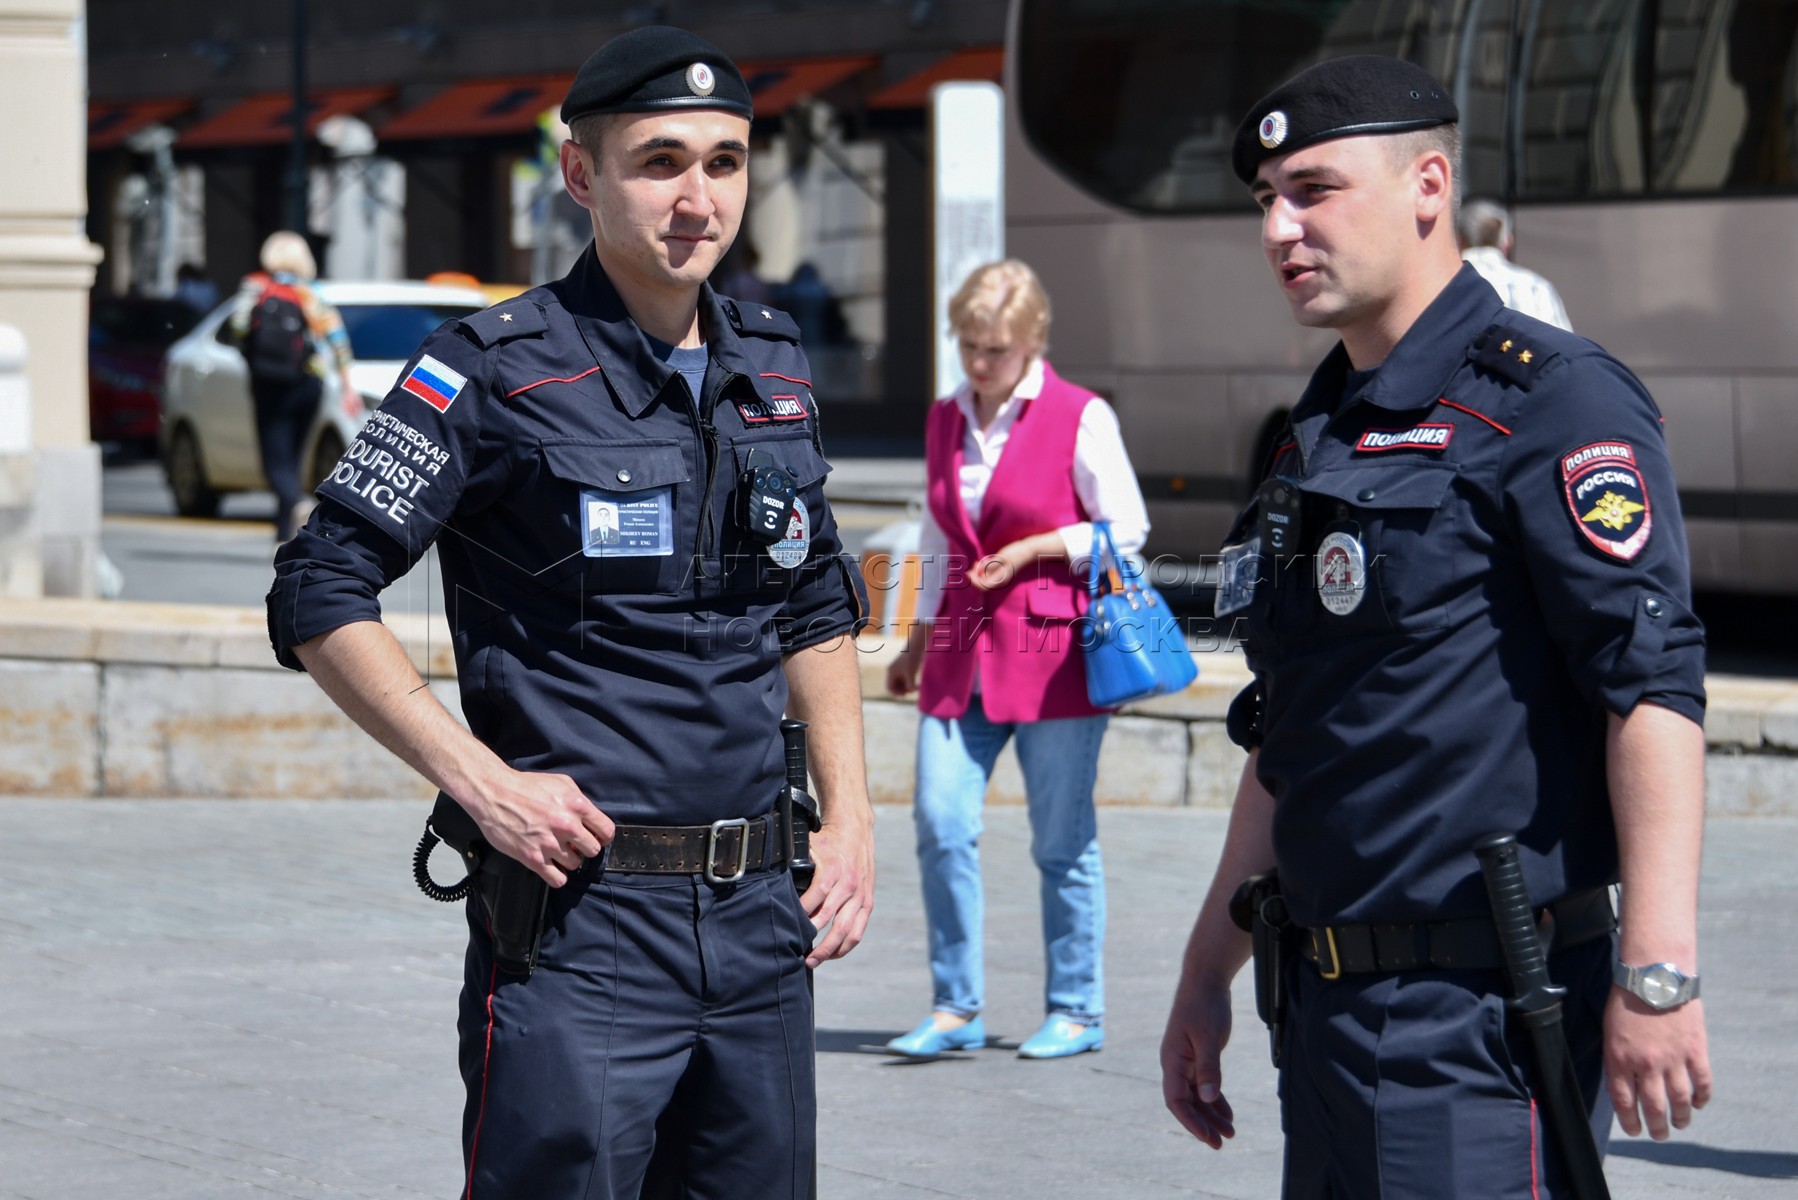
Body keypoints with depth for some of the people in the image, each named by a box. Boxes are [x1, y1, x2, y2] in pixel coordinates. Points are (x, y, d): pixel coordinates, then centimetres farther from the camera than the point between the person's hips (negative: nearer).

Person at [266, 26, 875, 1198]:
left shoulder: (774, 364, 11)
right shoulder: (497, 369, -7)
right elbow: (321, 596, -6)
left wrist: (849, 816, 13)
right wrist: (482, 781, -14)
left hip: (759, 917, 6)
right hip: (579, 916, -6)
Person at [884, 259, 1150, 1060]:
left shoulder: (1081, 418, -4)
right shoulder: (945, 421, 13)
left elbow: (1126, 529, -1)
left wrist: (1035, 549, -12)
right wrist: (920, 638, 23)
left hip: (1052, 646, -5)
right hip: (963, 649, 5)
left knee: (1063, 840, 2)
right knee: (941, 822, -7)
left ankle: (1076, 1010, 13)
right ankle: (955, 1008, 3)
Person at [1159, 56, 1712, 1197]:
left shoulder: (1548, 401, -10)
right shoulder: (1322, 436, 18)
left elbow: (1654, 687, -18)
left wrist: (1656, 973, -25)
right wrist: (1209, 974, 23)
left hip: (1481, 1017, -9)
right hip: (1333, 1006, 9)